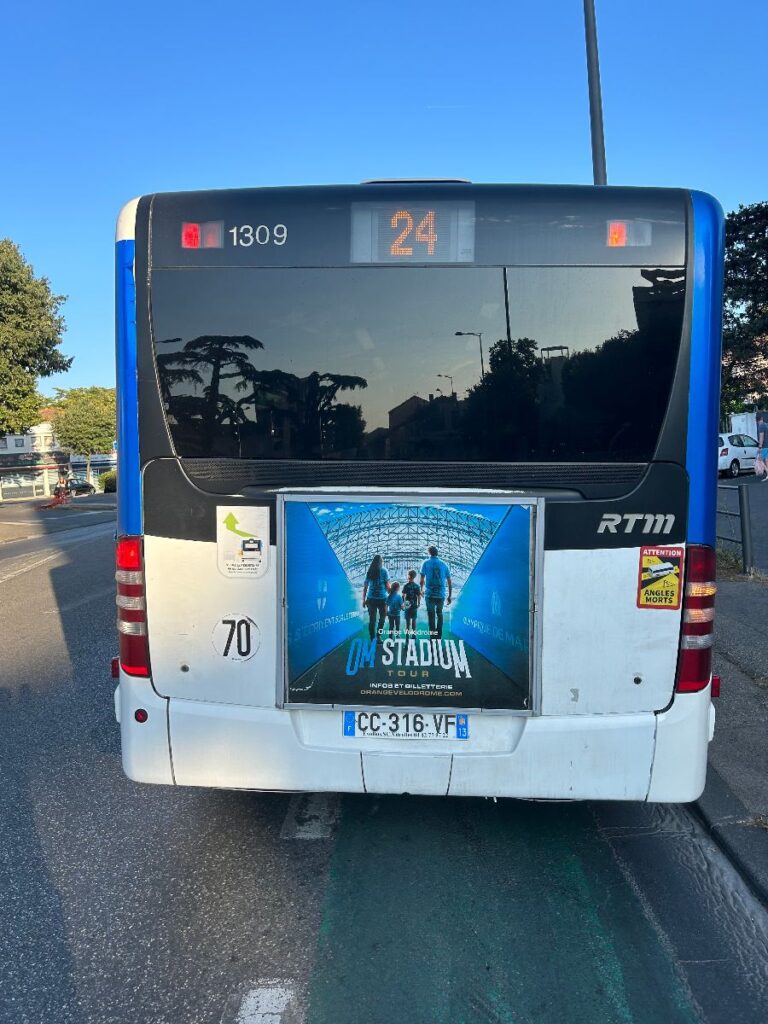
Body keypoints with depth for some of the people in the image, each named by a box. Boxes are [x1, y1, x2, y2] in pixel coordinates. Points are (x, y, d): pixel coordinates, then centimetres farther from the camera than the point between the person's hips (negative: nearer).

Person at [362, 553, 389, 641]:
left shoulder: (369, 571, 7)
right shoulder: (383, 571, -2)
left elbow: (365, 587, 8)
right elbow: (387, 586, -3)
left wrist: (364, 600, 13)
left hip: (371, 598, 3)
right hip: (382, 598, -3)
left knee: (372, 619, 6)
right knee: (382, 618, 13)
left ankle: (372, 638, 4)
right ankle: (378, 636, 5)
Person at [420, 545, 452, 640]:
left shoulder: (426, 563, -1)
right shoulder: (444, 564, 6)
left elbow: (422, 580, -3)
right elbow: (449, 582, 6)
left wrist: (422, 589, 16)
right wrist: (449, 596, 13)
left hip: (430, 594, -2)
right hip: (441, 594, 3)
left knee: (431, 615, 4)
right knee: (439, 614, 20)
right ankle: (439, 636, 24)